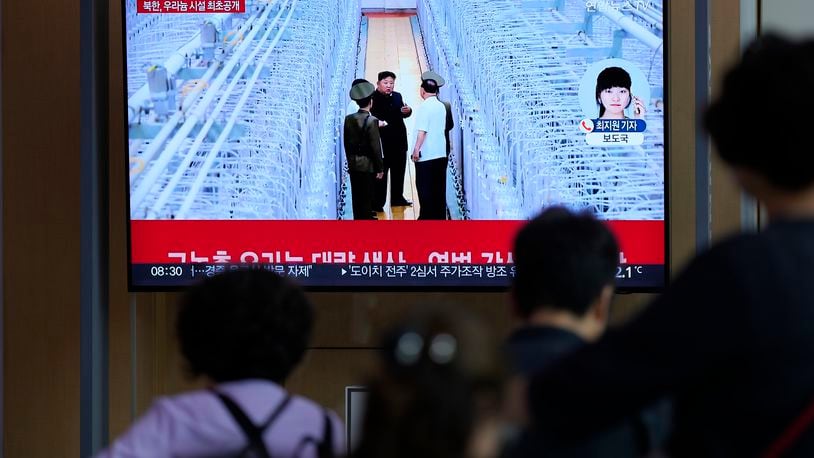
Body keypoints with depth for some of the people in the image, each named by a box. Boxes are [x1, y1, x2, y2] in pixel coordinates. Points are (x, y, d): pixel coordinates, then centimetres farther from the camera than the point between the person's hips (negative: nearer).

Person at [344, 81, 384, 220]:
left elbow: (346, 143, 8)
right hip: (367, 165, -5)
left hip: (353, 164, 5)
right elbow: (375, 147, -14)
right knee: (366, 198, 1)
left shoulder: (348, 119, 1)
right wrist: (380, 168, -7)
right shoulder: (372, 121, -16)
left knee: (357, 197, 11)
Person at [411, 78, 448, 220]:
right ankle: (440, 215, 11)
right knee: (439, 187, 9)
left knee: (424, 187, -2)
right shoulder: (441, 107, 10)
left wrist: (416, 149, -18)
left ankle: (427, 216, -2)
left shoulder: (424, 107, -13)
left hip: (425, 155, -7)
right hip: (441, 153, 7)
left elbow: (422, 131, -19)